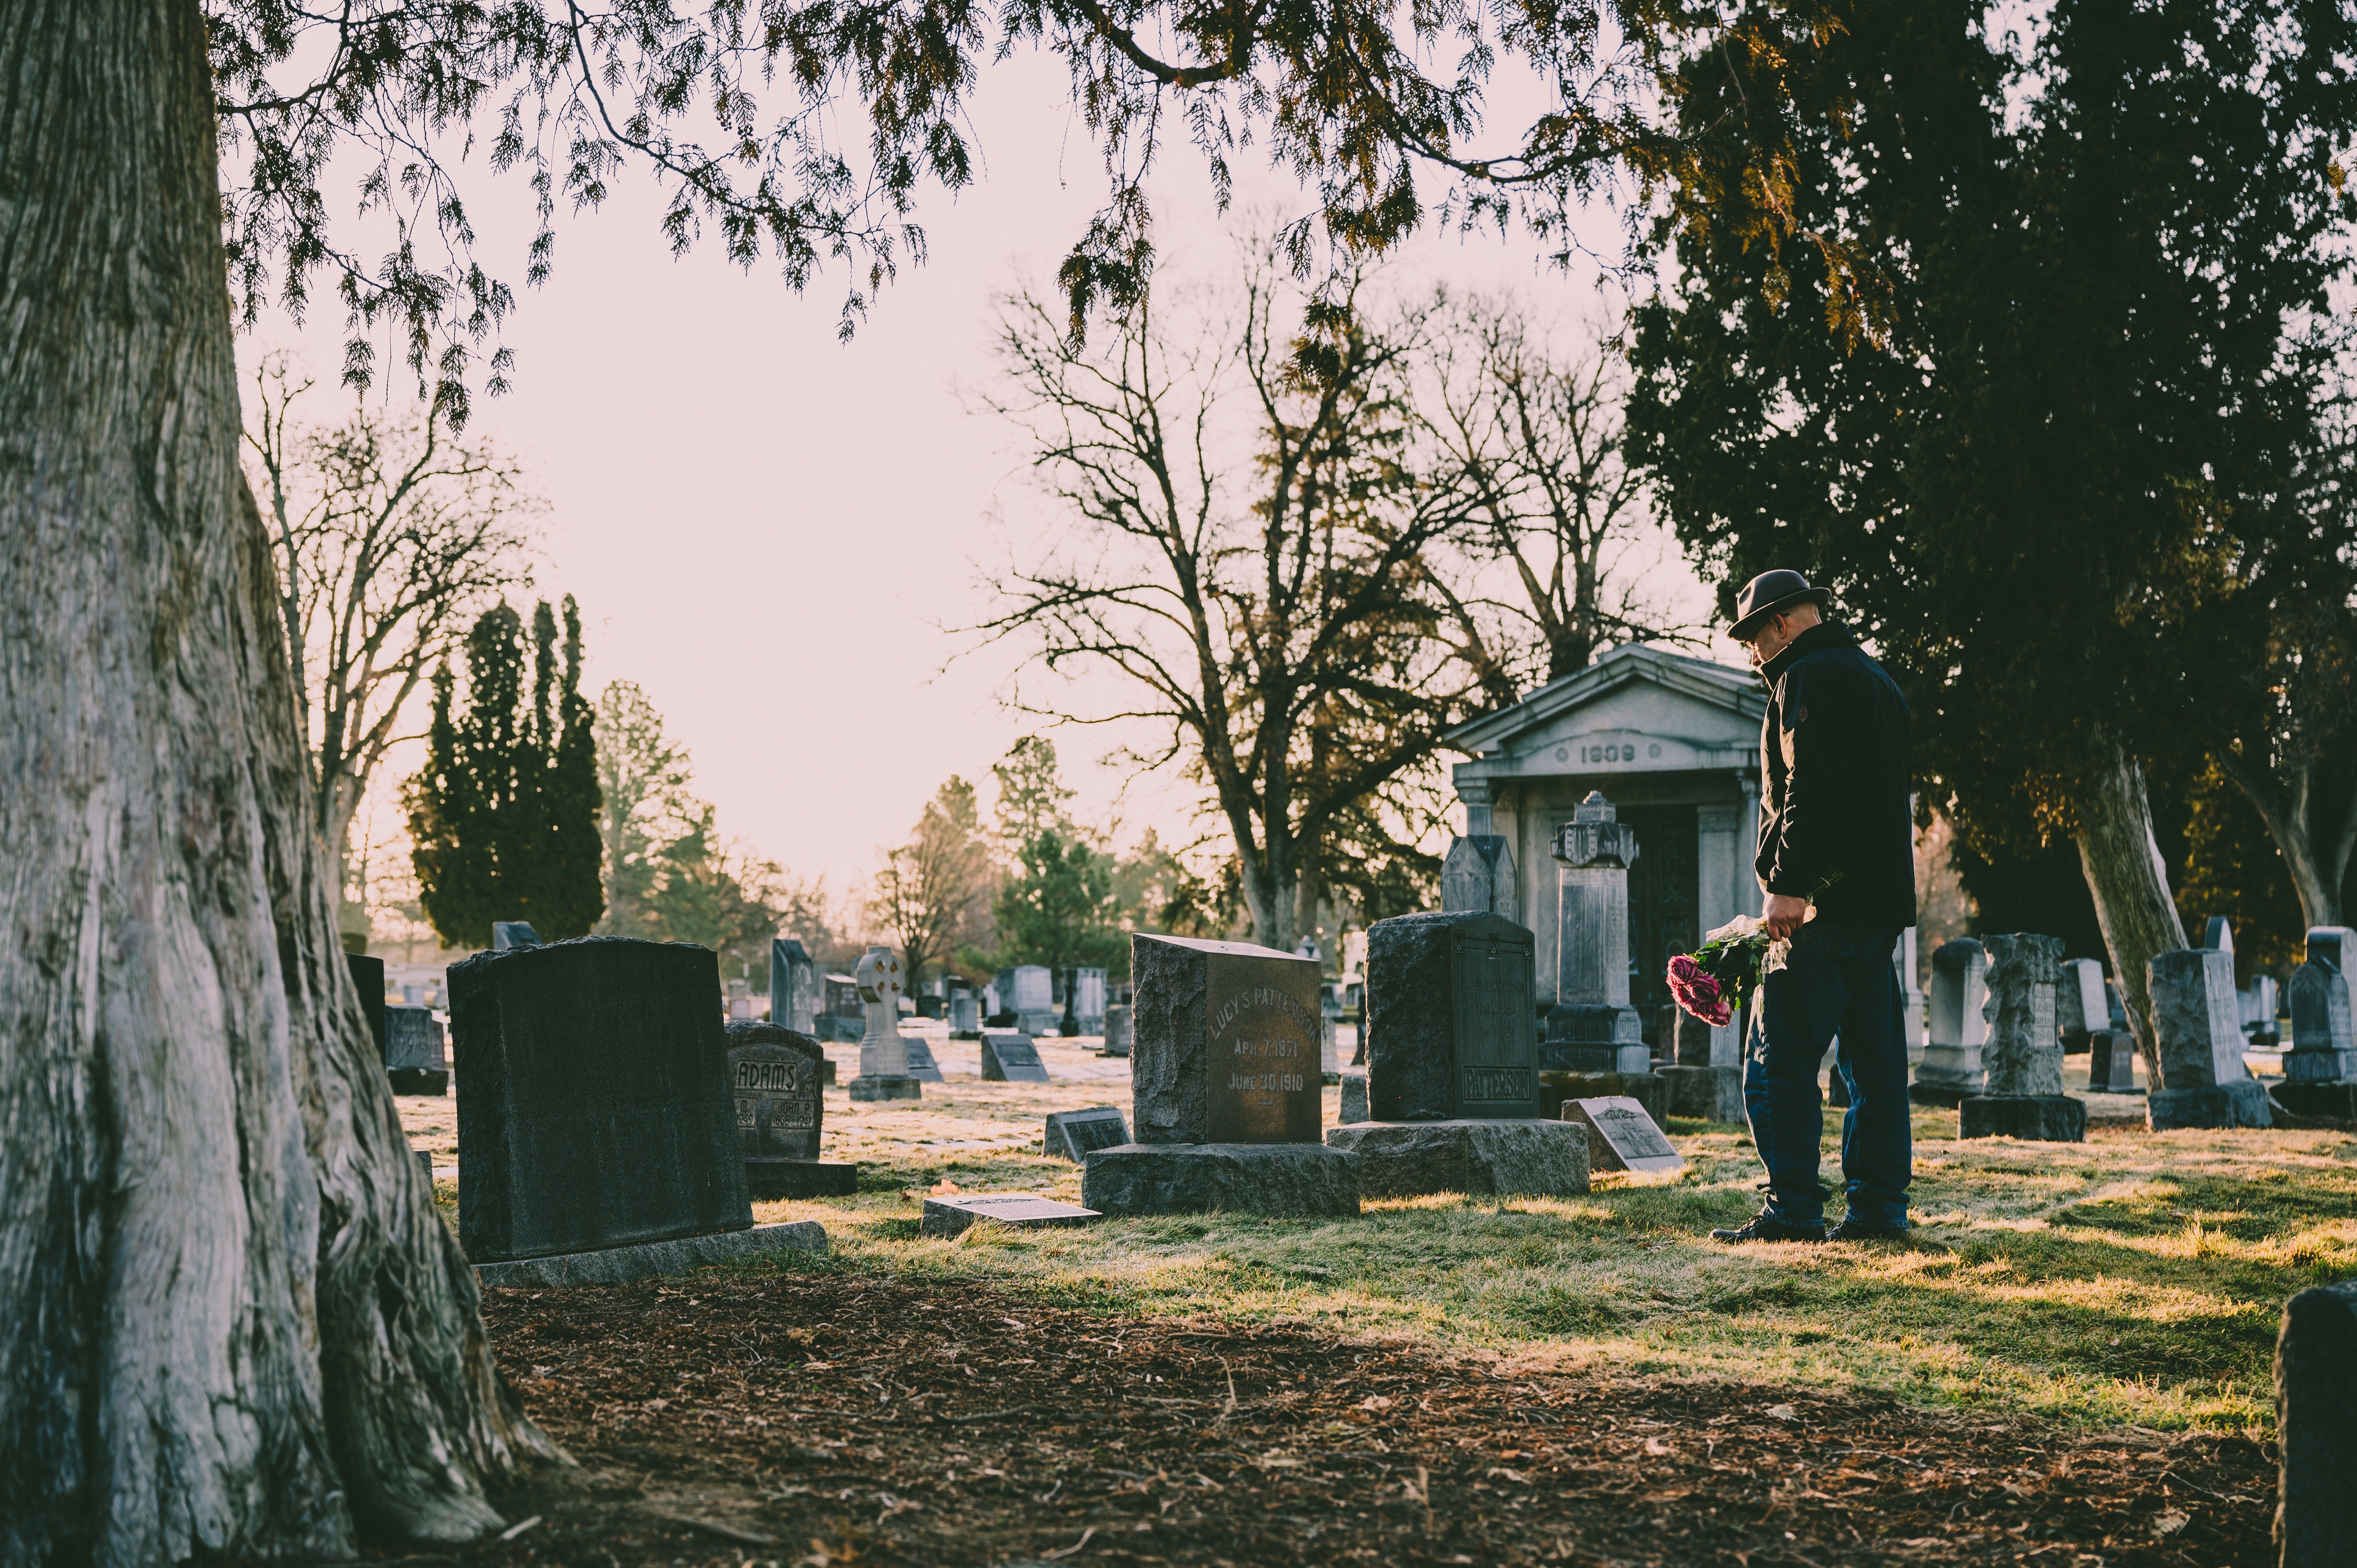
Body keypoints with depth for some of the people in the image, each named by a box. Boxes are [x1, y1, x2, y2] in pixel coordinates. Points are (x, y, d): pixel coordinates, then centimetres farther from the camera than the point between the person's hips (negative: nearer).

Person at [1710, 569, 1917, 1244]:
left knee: (1779, 1060, -8)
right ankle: (1879, 1207, 11)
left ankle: (1794, 1210, -10)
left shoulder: (1809, 677, -7)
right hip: (1882, 899, 10)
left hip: (1824, 907, -10)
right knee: (1874, 1060, 10)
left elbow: (1809, 788, -19)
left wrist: (1787, 885, -22)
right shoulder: (1875, 678, 23)